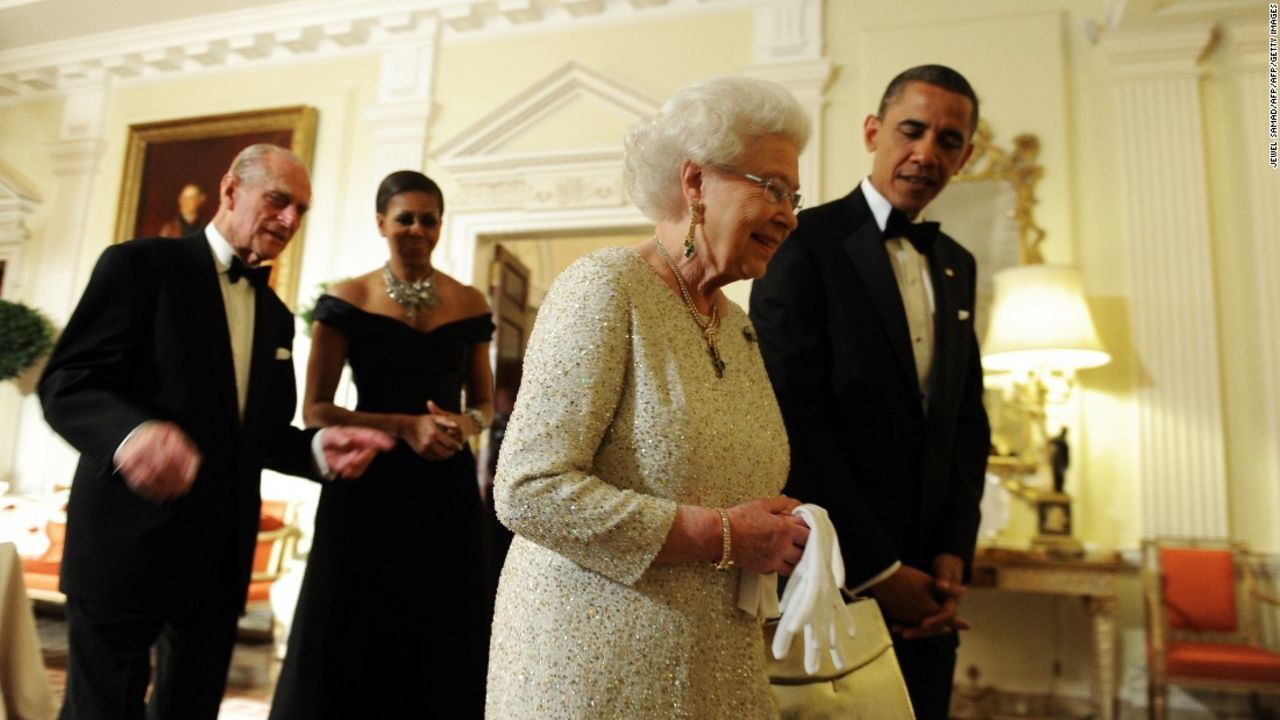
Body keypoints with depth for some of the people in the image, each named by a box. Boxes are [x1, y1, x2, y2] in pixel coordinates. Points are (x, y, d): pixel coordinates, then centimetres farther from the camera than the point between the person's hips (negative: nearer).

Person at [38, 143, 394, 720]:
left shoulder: (276, 315, 16)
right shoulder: (141, 264, -4)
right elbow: (66, 383, -14)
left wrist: (319, 449, -5)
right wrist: (133, 432, -37)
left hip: (220, 557, 6)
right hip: (128, 544, -6)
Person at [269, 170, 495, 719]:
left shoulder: (468, 303, 6)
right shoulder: (348, 301, -1)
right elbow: (315, 410, -4)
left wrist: (464, 425, -9)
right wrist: (403, 426, -16)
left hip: (446, 487, 2)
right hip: (369, 484, -2)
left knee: (441, 641, 6)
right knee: (356, 639, 6)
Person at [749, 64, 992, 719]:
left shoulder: (956, 265, 11)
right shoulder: (806, 242, -11)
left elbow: (969, 420, 11)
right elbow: (794, 419, -18)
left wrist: (954, 554, -1)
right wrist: (878, 569, -15)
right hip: (835, 578, -6)